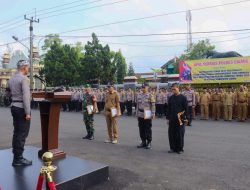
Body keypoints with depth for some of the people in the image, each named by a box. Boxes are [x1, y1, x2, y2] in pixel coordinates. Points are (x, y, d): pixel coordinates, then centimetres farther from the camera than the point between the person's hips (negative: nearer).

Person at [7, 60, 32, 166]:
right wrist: (27, 112, -19)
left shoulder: (11, 79, 12)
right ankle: (18, 159, 1)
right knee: (22, 134, -4)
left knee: (16, 132, 14)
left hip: (14, 107, 9)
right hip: (22, 108, -9)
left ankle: (16, 156, 22)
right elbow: (26, 96, -19)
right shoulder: (24, 79, -13)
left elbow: (9, 93, 19)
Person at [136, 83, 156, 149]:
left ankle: (149, 143, 11)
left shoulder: (150, 96, -6)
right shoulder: (139, 95, 10)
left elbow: (153, 106, -8)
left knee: (148, 129, 1)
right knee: (141, 129, 10)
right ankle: (143, 142, 21)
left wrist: (153, 114, -13)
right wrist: (137, 113, 14)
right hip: (140, 115, 5)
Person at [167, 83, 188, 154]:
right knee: (171, 134, 6)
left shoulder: (183, 98, -4)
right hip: (172, 120, 4)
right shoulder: (171, 98, 9)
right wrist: (168, 118, 9)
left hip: (180, 120, -4)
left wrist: (184, 118, -9)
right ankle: (173, 148, 19)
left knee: (180, 135, 3)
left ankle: (180, 148, 17)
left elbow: (186, 109, -4)